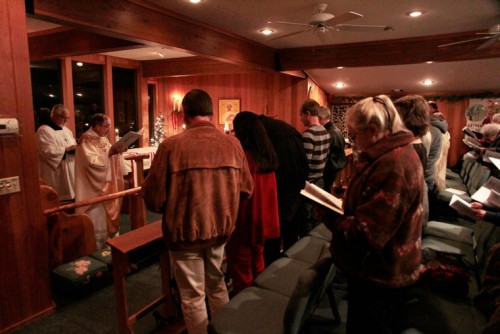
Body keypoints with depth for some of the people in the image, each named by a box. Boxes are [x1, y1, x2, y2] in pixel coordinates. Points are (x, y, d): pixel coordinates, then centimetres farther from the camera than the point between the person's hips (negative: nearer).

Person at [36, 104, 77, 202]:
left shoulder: (66, 130, 16)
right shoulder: (43, 131, -10)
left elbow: (73, 146, 20)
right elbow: (47, 151, -20)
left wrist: (76, 148, -4)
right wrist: (67, 149, -18)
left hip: (70, 172, 8)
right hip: (55, 175, -8)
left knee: (71, 196, 9)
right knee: (59, 200, -3)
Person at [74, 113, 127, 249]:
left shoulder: (103, 138, 10)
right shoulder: (86, 140, -16)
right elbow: (92, 161, -28)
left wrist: (117, 151, -4)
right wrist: (111, 152, -29)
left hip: (106, 185, 9)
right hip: (94, 187, -9)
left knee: (107, 216, 16)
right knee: (96, 219, -1)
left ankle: (108, 244, 29)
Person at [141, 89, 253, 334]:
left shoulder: (171, 145, -17)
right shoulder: (233, 144, -7)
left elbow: (153, 197, -13)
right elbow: (246, 190, 1)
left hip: (185, 232, -4)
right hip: (221, 229, 4)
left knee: (192, 296, 16)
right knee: (217, 284, 27)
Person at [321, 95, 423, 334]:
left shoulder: (394, 166, -31)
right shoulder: (395, 153, 4)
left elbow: (365, 233, -31)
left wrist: (327, 215, -19)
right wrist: (342, 202, -1)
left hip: (378, 278, -10)